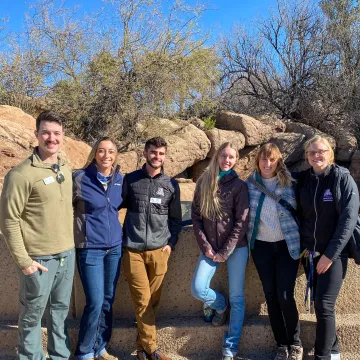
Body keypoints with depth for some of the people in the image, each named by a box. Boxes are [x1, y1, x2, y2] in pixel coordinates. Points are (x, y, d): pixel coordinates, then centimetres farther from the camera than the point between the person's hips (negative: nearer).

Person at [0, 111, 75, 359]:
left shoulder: (66, 169, 5)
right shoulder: (22, 174, -15)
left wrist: (70, 243, 13)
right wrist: (23, 260, -14)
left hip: (67, 254, 6)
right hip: (39, 257, -6)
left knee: (61, 308, 20)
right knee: (33, 313, 12)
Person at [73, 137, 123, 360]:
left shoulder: (120, 179, 3)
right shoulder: (80, 178, -11)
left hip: (115, 246, 5)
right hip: (90, 248, -5)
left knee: (108, 301, 12)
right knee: (95, 302, -5)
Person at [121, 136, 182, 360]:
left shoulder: (171, 185, 8)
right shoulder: (130, 180, 5)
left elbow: (176, 219, 13)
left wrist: (171, 243, 3)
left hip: (159, 250, 2)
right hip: (133, 250, -1)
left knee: (152, 302, 6)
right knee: (143, 301, -2)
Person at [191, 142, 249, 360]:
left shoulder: (239, 185, -4)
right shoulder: (204, 182, 5)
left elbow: (242, 222, -8)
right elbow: (196, 216, 4)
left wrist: (226, 252, -11)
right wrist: (205, 247, -5)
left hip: (236, 248, -2)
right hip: (210, 248, 3)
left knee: (237, 297, 2)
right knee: (198, 289, -7)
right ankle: (220, 305, 26)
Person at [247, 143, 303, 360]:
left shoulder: (289, 183, -5)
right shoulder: (249, 184, -1)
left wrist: (304, 242, -1)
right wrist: (246, 240, 5)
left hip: (287, 245, -2)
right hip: (261, 246, 2)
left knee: (285, 296, -6)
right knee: (271, 296, 6)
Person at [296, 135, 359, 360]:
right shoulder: (303, 179, 4)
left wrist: (330, 254, -16)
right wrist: (303, 245, 0)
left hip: (334, 252, -4)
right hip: (310, 252, 4)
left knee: (324, 305, -7)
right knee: (318, 303, 10)